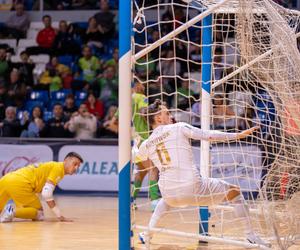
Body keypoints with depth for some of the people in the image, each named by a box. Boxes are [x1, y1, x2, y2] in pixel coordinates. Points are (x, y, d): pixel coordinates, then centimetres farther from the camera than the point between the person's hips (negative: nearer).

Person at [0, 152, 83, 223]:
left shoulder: (52, 166, 26)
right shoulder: (58, 167, -1)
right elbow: (46, 193, -12)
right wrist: (59, 216, -9)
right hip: (19, 184, -9)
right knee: (39, 214, 4)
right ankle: (13, 210, -18)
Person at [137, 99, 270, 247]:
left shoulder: (146, 145, 10)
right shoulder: (178, 128, -1)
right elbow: (209, 135, -7)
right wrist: (238, 135, -4)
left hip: (170, 195, 5)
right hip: (193, 189, -5)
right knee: (234, 192, 15)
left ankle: (147, 235, 37)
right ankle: (250, 235, 5)